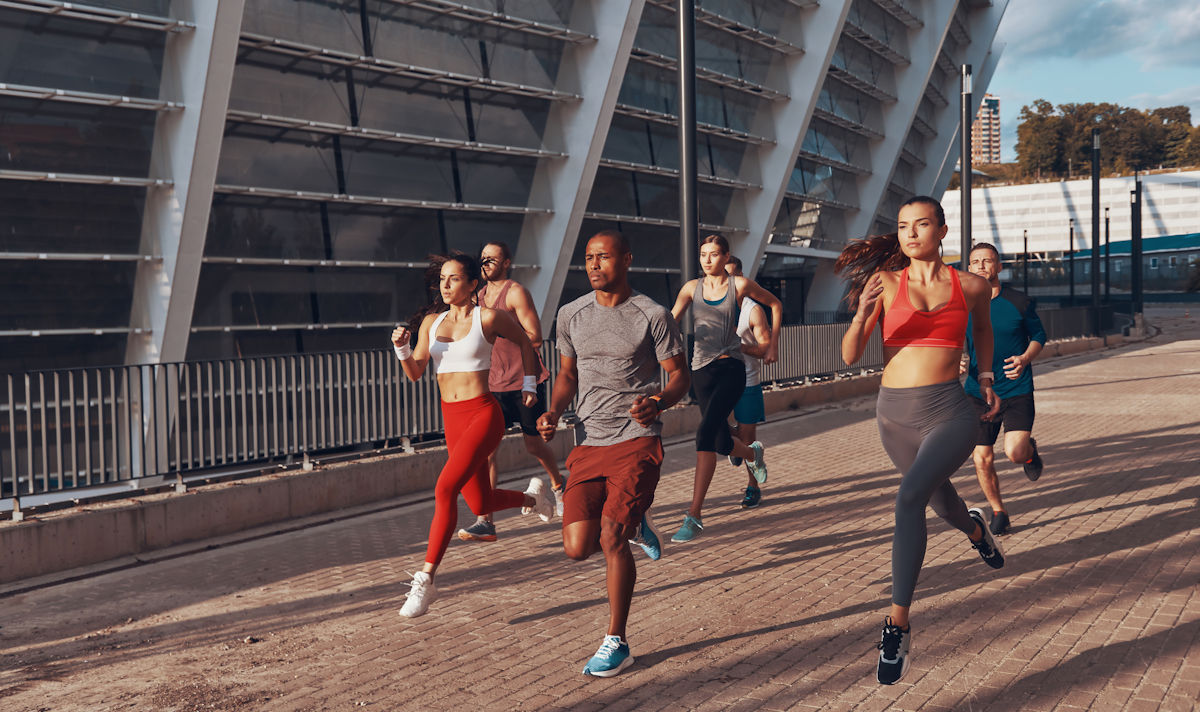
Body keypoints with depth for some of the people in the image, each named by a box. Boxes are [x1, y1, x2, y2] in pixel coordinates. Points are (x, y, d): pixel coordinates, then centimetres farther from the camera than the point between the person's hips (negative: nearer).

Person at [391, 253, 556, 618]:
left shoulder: (488, 317, -5)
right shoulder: (431, 321, 8)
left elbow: (524, 341, 11)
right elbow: (415, 372, 6)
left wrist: (529, 384, 10)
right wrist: (402, 348, -13)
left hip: (483, 414, -6)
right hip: (452, 419, 6)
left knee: (445, 489, -22)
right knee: (482, 505, 15)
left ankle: (425, 580, -17)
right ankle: (533, 496, 46)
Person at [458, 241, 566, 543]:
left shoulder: (516, 293, -10)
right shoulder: (481, 294, 12)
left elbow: (534, 338, -16)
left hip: (525, 380, -5)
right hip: (494, 382, 6)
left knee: (533, 444, 9)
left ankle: (557, 484, 41)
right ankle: (485, 521, -7)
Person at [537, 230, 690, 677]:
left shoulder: (652, 316, -3)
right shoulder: (571, 315, 9)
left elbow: (679, 376, 1)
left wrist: (658, 402, -21)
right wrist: (553, 413, 0)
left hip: (636, 441, -4)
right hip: (588, 443, 4)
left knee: (611, 538, -13)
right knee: (577, 548, -3)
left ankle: (616, 643, 6)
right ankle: (634, 522, 32)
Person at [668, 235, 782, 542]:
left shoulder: (740, 285, 1)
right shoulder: (692, 287, 8)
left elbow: (775, 304, 16)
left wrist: (773, 344, 12)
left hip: (731, 369, -4)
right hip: (702, 369, 4)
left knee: (706, 433, -22)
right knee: (722, 444, 12)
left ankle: (694, 516, -22)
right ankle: (753, 453, 52)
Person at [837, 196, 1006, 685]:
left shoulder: (970, 286, 0)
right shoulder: (885, 283, -1)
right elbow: (850, 356, -6)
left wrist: (986, 377, 16)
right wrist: (862, 312, -22)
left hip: (950, 412, -3)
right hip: (895, 415, 3)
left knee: (910, 496, -28)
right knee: (939, 501, 25)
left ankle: (898, 626, -22)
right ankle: (975, 529, 64)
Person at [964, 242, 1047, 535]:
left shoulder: (1019, 301, -4)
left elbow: (1039, 335, 9)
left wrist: (1025, 359, -11)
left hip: (1017, 390, -2)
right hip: (978, 393, 2)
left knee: (1015, 453, -18)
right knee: (982, 460, 3)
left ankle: (1029, 450, 20)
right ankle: (998, 512, 27)